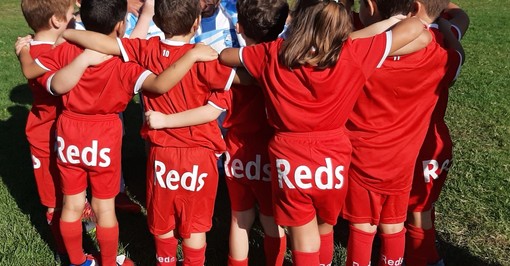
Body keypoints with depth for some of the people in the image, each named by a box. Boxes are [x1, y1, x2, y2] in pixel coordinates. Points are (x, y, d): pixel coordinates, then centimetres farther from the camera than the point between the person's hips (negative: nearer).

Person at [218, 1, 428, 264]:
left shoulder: (273, 54, -8)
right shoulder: (353, 54, -12)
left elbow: (224, 55, 9)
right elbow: (414, 27, -6)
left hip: (290, 160, -1)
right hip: (332, 160, 1)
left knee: (304, 240, 12)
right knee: (325, 227, 27)